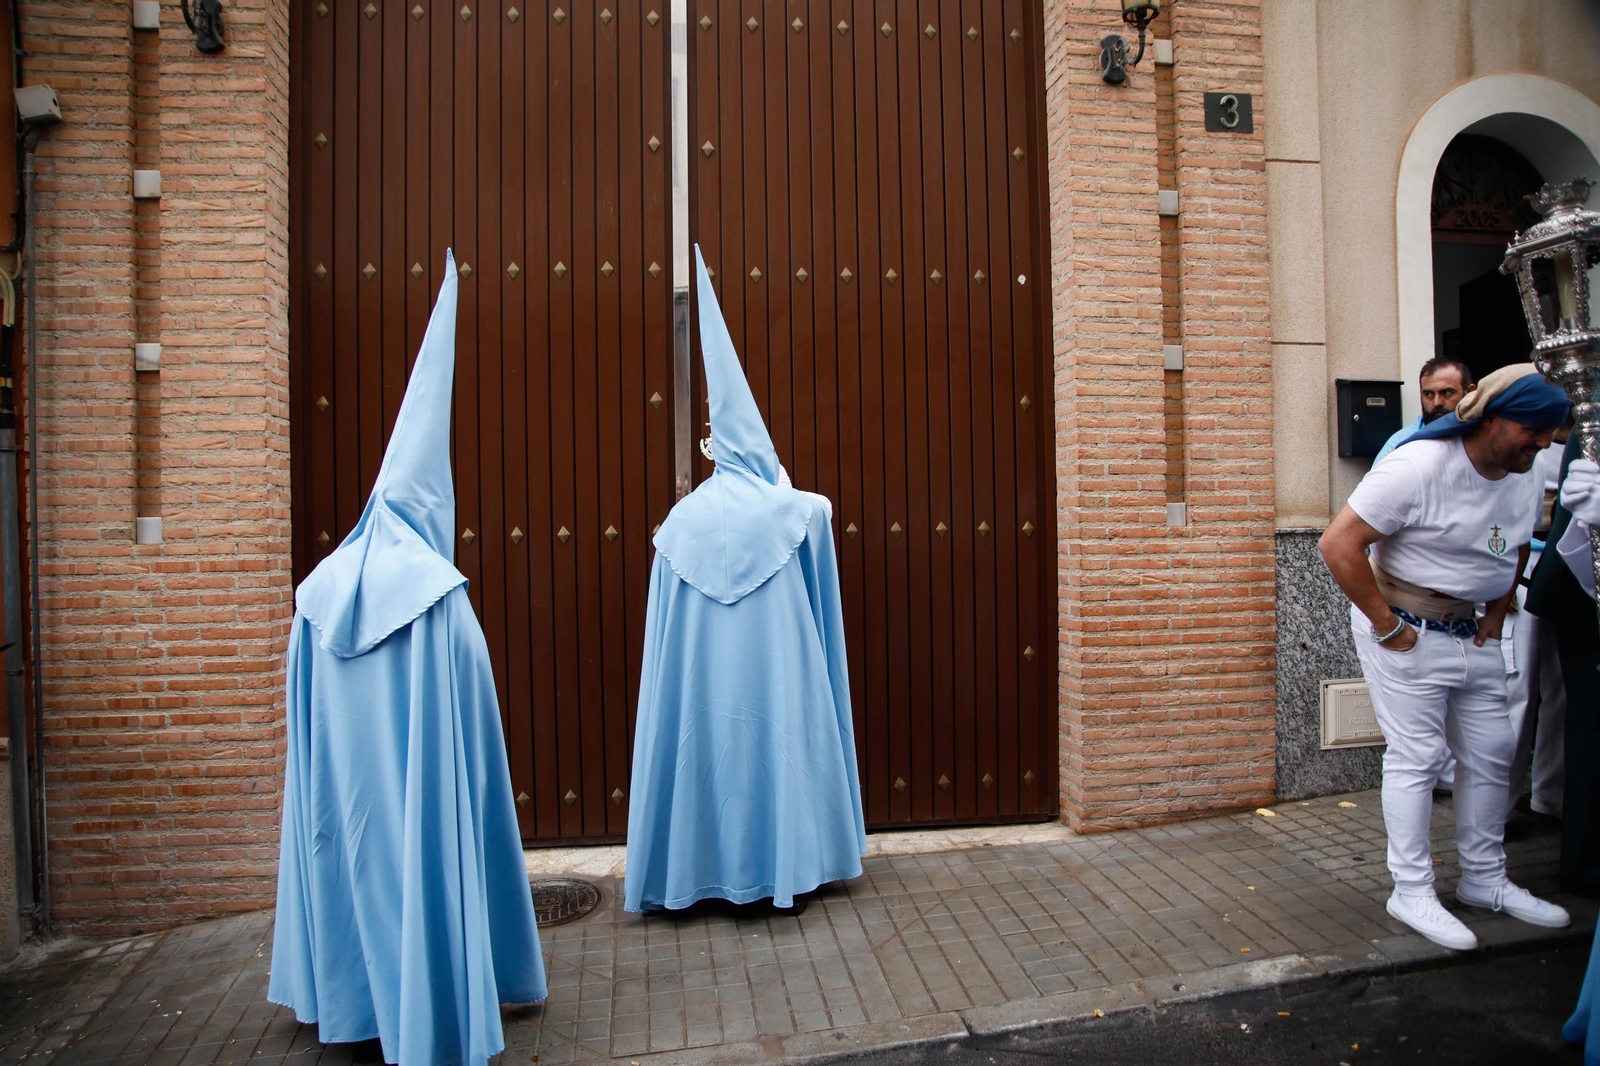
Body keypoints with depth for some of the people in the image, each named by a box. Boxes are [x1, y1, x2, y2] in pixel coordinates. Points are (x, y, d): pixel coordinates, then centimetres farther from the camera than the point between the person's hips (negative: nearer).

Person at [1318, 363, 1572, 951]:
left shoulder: (1527, 478, 5)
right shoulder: (1419, 467, -22)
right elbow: (1338, 543, -25)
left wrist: (1496, 616, 11)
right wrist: (1386, 626, -20)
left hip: (1471, 633, 8)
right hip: (1407, 630, -8)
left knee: (1492, 752, 13)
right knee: (1417, 757, -4)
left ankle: (1485, 880, 30)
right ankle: (1411, 892, 9)